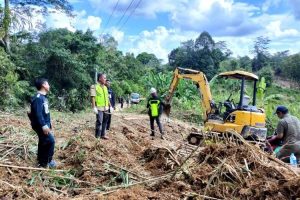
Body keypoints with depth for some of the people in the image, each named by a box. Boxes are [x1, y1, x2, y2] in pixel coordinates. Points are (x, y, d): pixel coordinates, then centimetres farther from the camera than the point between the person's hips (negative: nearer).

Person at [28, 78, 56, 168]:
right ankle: (46, 162, 3)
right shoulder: (38, 98, -19)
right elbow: (38, 113, -26)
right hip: (40, 125, -10)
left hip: (45, 124, 10)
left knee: (43, 142, 17)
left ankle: (42, 161, 29)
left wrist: (48, 124, 24)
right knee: (50, 141, -9)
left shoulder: (43, 97, 12)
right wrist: (43, 125, -29)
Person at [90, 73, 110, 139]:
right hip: (99, 108, -7)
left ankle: (103, 134, 22)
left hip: (106, 108, 7)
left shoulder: (105, 87, 14)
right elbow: (93, 98, -12)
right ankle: (97, 136, 3)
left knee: (105, 122, 11)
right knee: (99, 122, -6)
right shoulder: (94, 87, -7)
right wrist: (94, 107, -18)